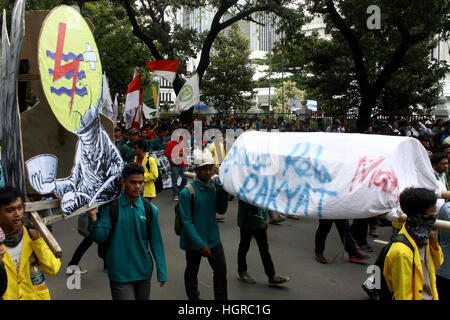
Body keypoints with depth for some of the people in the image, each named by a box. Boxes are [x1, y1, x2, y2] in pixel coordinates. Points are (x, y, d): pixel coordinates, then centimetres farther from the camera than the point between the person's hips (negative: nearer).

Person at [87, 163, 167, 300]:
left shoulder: (150, 209, -2)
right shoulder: (110, 205, -9)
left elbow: (156, 242, 3)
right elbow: (100, 238, -9)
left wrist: (162, 273, 3)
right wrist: (93, 218, -28)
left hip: (143, 272, 3)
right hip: (119, 273, -3)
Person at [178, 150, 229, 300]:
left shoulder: (214, 188, 0)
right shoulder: (187, 192, -17)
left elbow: (221, 210, 6)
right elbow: (186, 221, -17)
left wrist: (223, 192, -11)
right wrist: (200, 244, -20)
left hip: (213, 238, 4)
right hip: (194, 241, -4)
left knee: (221, 270, 7)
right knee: (192, 272, 15)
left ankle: (221, 298, 23)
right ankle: (193, 296, 38)